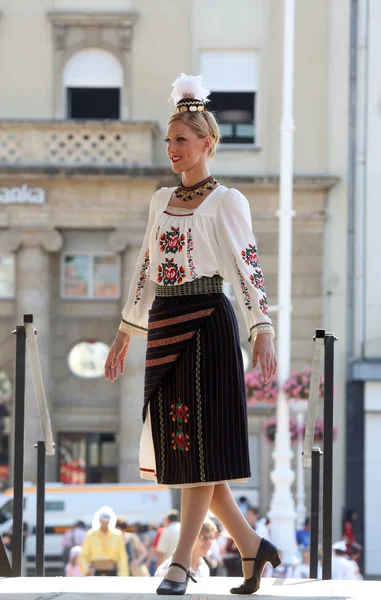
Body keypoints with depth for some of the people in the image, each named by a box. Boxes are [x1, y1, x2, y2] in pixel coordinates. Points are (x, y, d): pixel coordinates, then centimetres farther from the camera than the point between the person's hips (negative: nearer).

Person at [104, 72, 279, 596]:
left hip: (207, 322, -7)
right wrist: (125, 333, 20)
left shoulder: (226, 201, -2)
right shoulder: (162, 200, 16)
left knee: (200, 442, -7)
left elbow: (247, 267, -10)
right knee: (175, 442, 4)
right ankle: (251, 547, 13)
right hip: (165, 324, 7)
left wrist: (263, 329, -22)